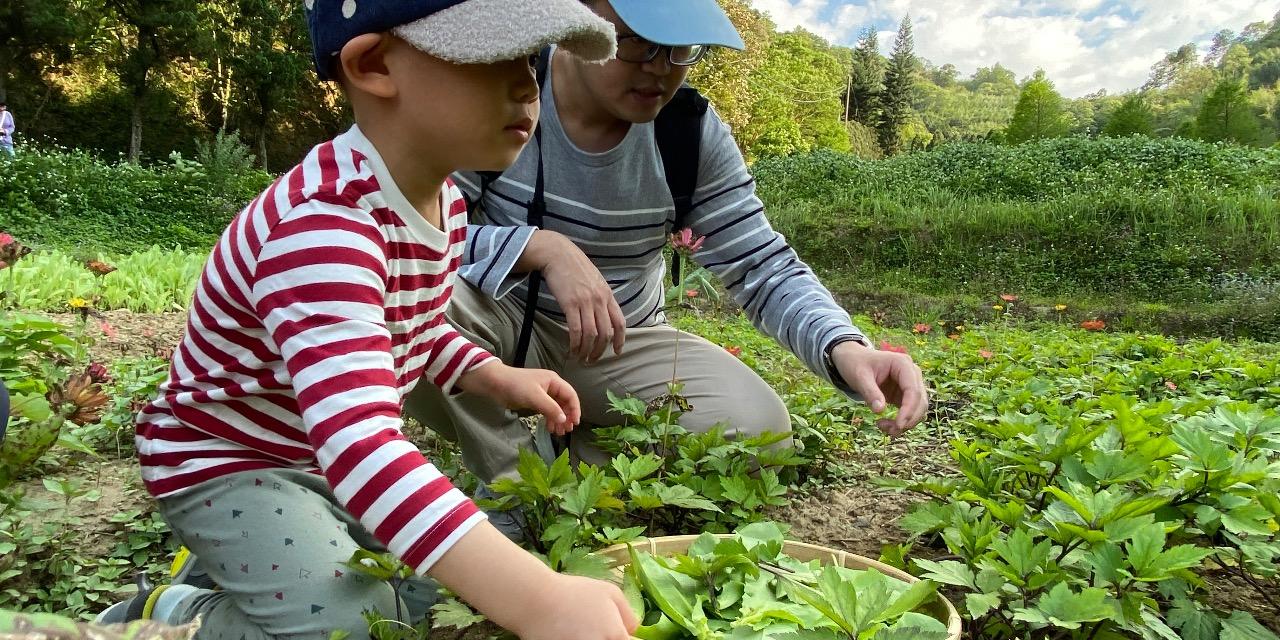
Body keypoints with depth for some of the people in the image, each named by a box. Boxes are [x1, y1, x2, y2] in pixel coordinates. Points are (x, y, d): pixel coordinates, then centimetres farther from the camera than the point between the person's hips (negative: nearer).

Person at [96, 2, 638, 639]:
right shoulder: (323, 228, -36)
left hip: (329, 456, 8)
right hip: (230, 467, -8)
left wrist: (493, 377, -6)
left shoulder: (444, 201, -5)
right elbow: (356, 441, -49)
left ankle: (238, 566, 22)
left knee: (459, 586, 10)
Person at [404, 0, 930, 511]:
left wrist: (845, 347, -27)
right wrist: (542, 247, -37)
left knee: (758, 428, -21)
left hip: (622, 344, 2)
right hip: (502, 324, -2)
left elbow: (763, 269, -8)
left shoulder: (694, 133, -8)